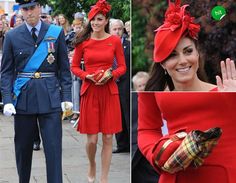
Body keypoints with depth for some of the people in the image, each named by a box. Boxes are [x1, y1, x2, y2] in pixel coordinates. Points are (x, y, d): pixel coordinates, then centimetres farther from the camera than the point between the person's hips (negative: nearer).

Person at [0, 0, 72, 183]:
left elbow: (64, 68, 5)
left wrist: (66, 97, -3)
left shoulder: (56, 32, 2)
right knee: (23, 148, 10)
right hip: (23, 98, 1)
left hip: (50, 98, -1)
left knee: (54, 148, -4)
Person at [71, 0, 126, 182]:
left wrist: (110, 74, -12)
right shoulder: (83, 41, 1)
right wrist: (87, 76, -11)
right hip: (89, 91, 0)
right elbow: (74, 67, 7)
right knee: (92, 139, 0)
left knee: (108, 138, 1)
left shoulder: (115, 41, 1)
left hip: (109, 92, 0)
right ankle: (92, 166, 31)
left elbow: (123, 67, 6)